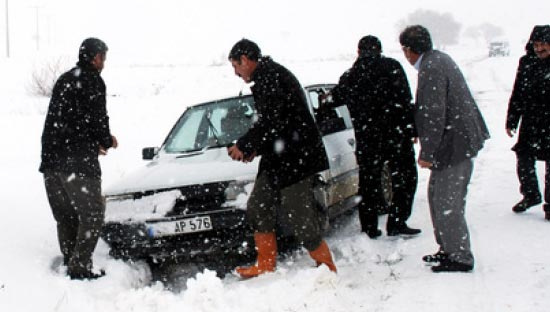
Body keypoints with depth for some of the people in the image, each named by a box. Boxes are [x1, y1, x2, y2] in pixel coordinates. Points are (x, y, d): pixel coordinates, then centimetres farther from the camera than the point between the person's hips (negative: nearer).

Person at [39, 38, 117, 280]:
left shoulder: (64, 80, 20)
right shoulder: (92, 81, -6)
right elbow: (97, 119, -13)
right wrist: (107, 141, 8)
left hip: (51, 159, 8)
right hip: (77, 162, -8)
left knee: (65, 216, 14)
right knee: (92, 214, -2)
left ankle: (69, 264, 17)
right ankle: (79, 267, -7)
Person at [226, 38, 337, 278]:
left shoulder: (269, 76, -13)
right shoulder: (269, 76, 21)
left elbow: (270, 122, -22)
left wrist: (243, 146, -12)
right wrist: (255, 149, 15)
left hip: (295, 159, -11)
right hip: (277, 160, 11)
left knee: (298, 218, -10)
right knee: (258, 209, 12)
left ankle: (327, 269, -1)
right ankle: (266, 266, 21)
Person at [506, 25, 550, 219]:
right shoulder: (527, 63, 3)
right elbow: (517, 94, 8)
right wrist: (511, 121, 7)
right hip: (530, 124, 4)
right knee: (524, 160, 8)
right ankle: (531, 195, 30)